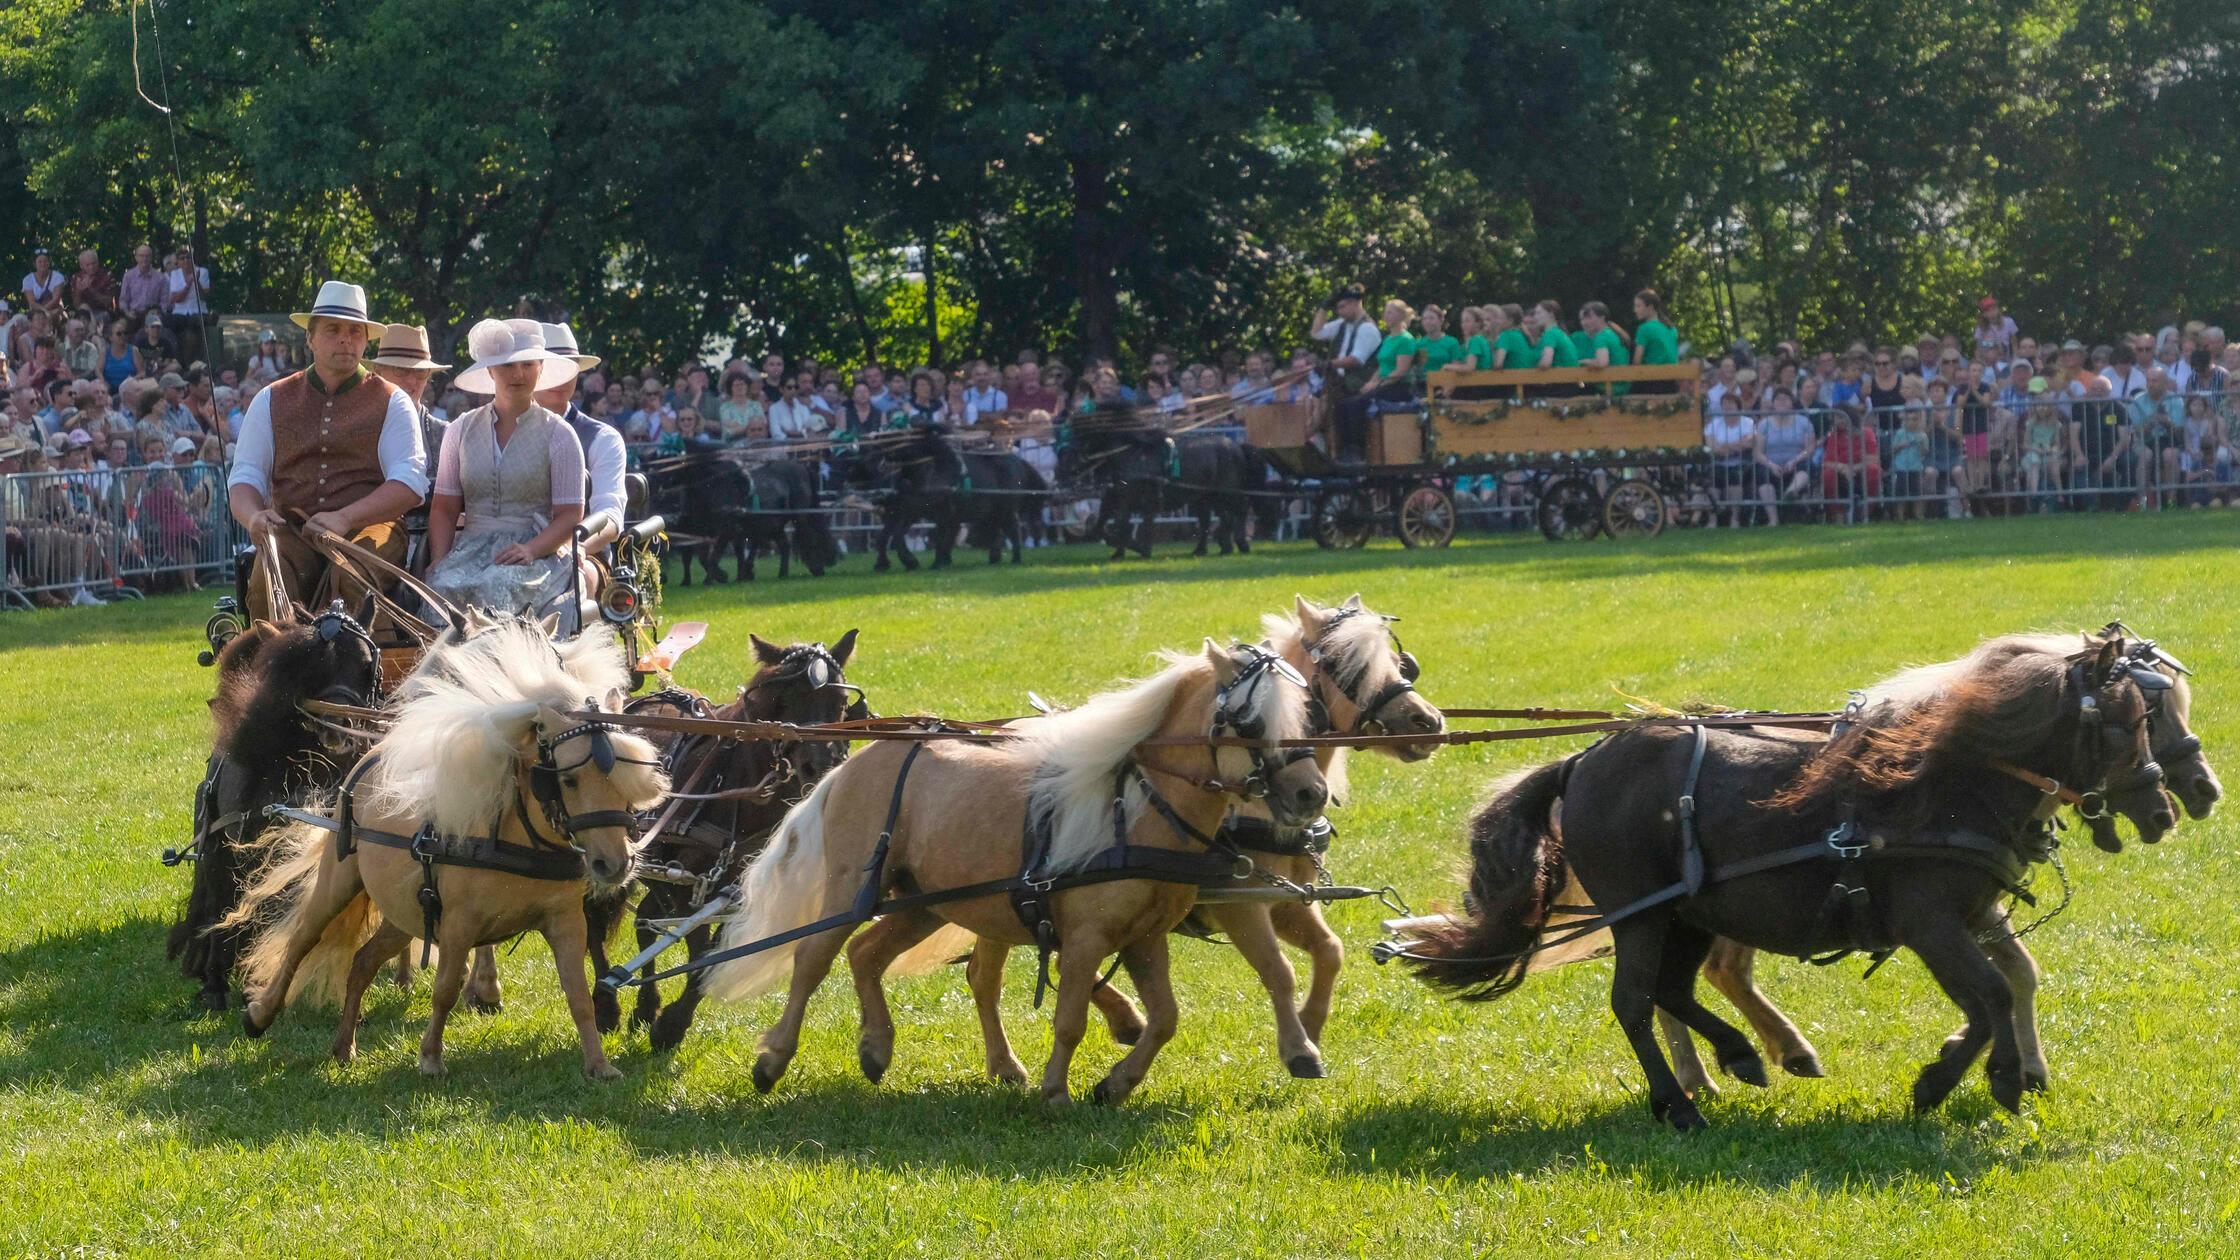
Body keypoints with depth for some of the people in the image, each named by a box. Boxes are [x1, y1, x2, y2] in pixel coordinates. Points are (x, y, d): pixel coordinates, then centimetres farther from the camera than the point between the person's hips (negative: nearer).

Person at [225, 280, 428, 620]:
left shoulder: (391, 402, 11)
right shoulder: (272, 401, 18)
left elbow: (410, 482, -1)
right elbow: (244, 477, 14)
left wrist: (344, 519, -17)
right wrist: (253, 516, -12)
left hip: (366, 528, -2)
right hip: (291, 531, 2)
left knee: (350, 578, -37)